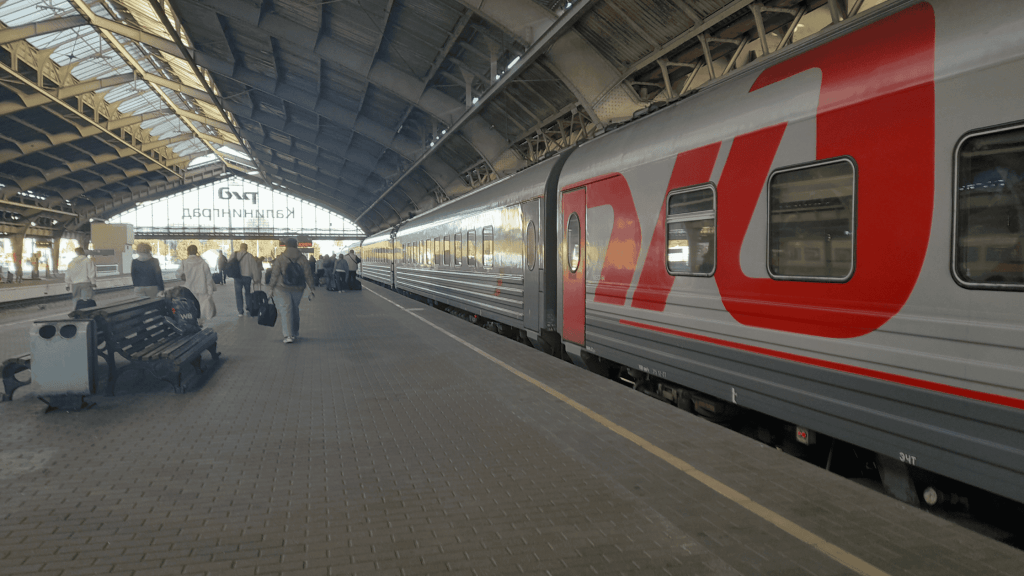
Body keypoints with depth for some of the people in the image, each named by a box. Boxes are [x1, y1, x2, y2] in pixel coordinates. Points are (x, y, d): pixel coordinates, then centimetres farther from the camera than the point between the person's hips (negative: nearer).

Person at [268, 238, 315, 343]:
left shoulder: (280, 259, -7)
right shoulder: (302, 259, 1)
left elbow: (274, 275, -5)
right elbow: (308, 275, 1)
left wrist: (271, 287, 5)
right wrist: (311, 289, 7)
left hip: (282, 289, -3)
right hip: (298, 289, 3)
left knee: (286, 311, -6)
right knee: (295, 310, 19)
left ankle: (288, 335, -17)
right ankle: (295, 332, 31)